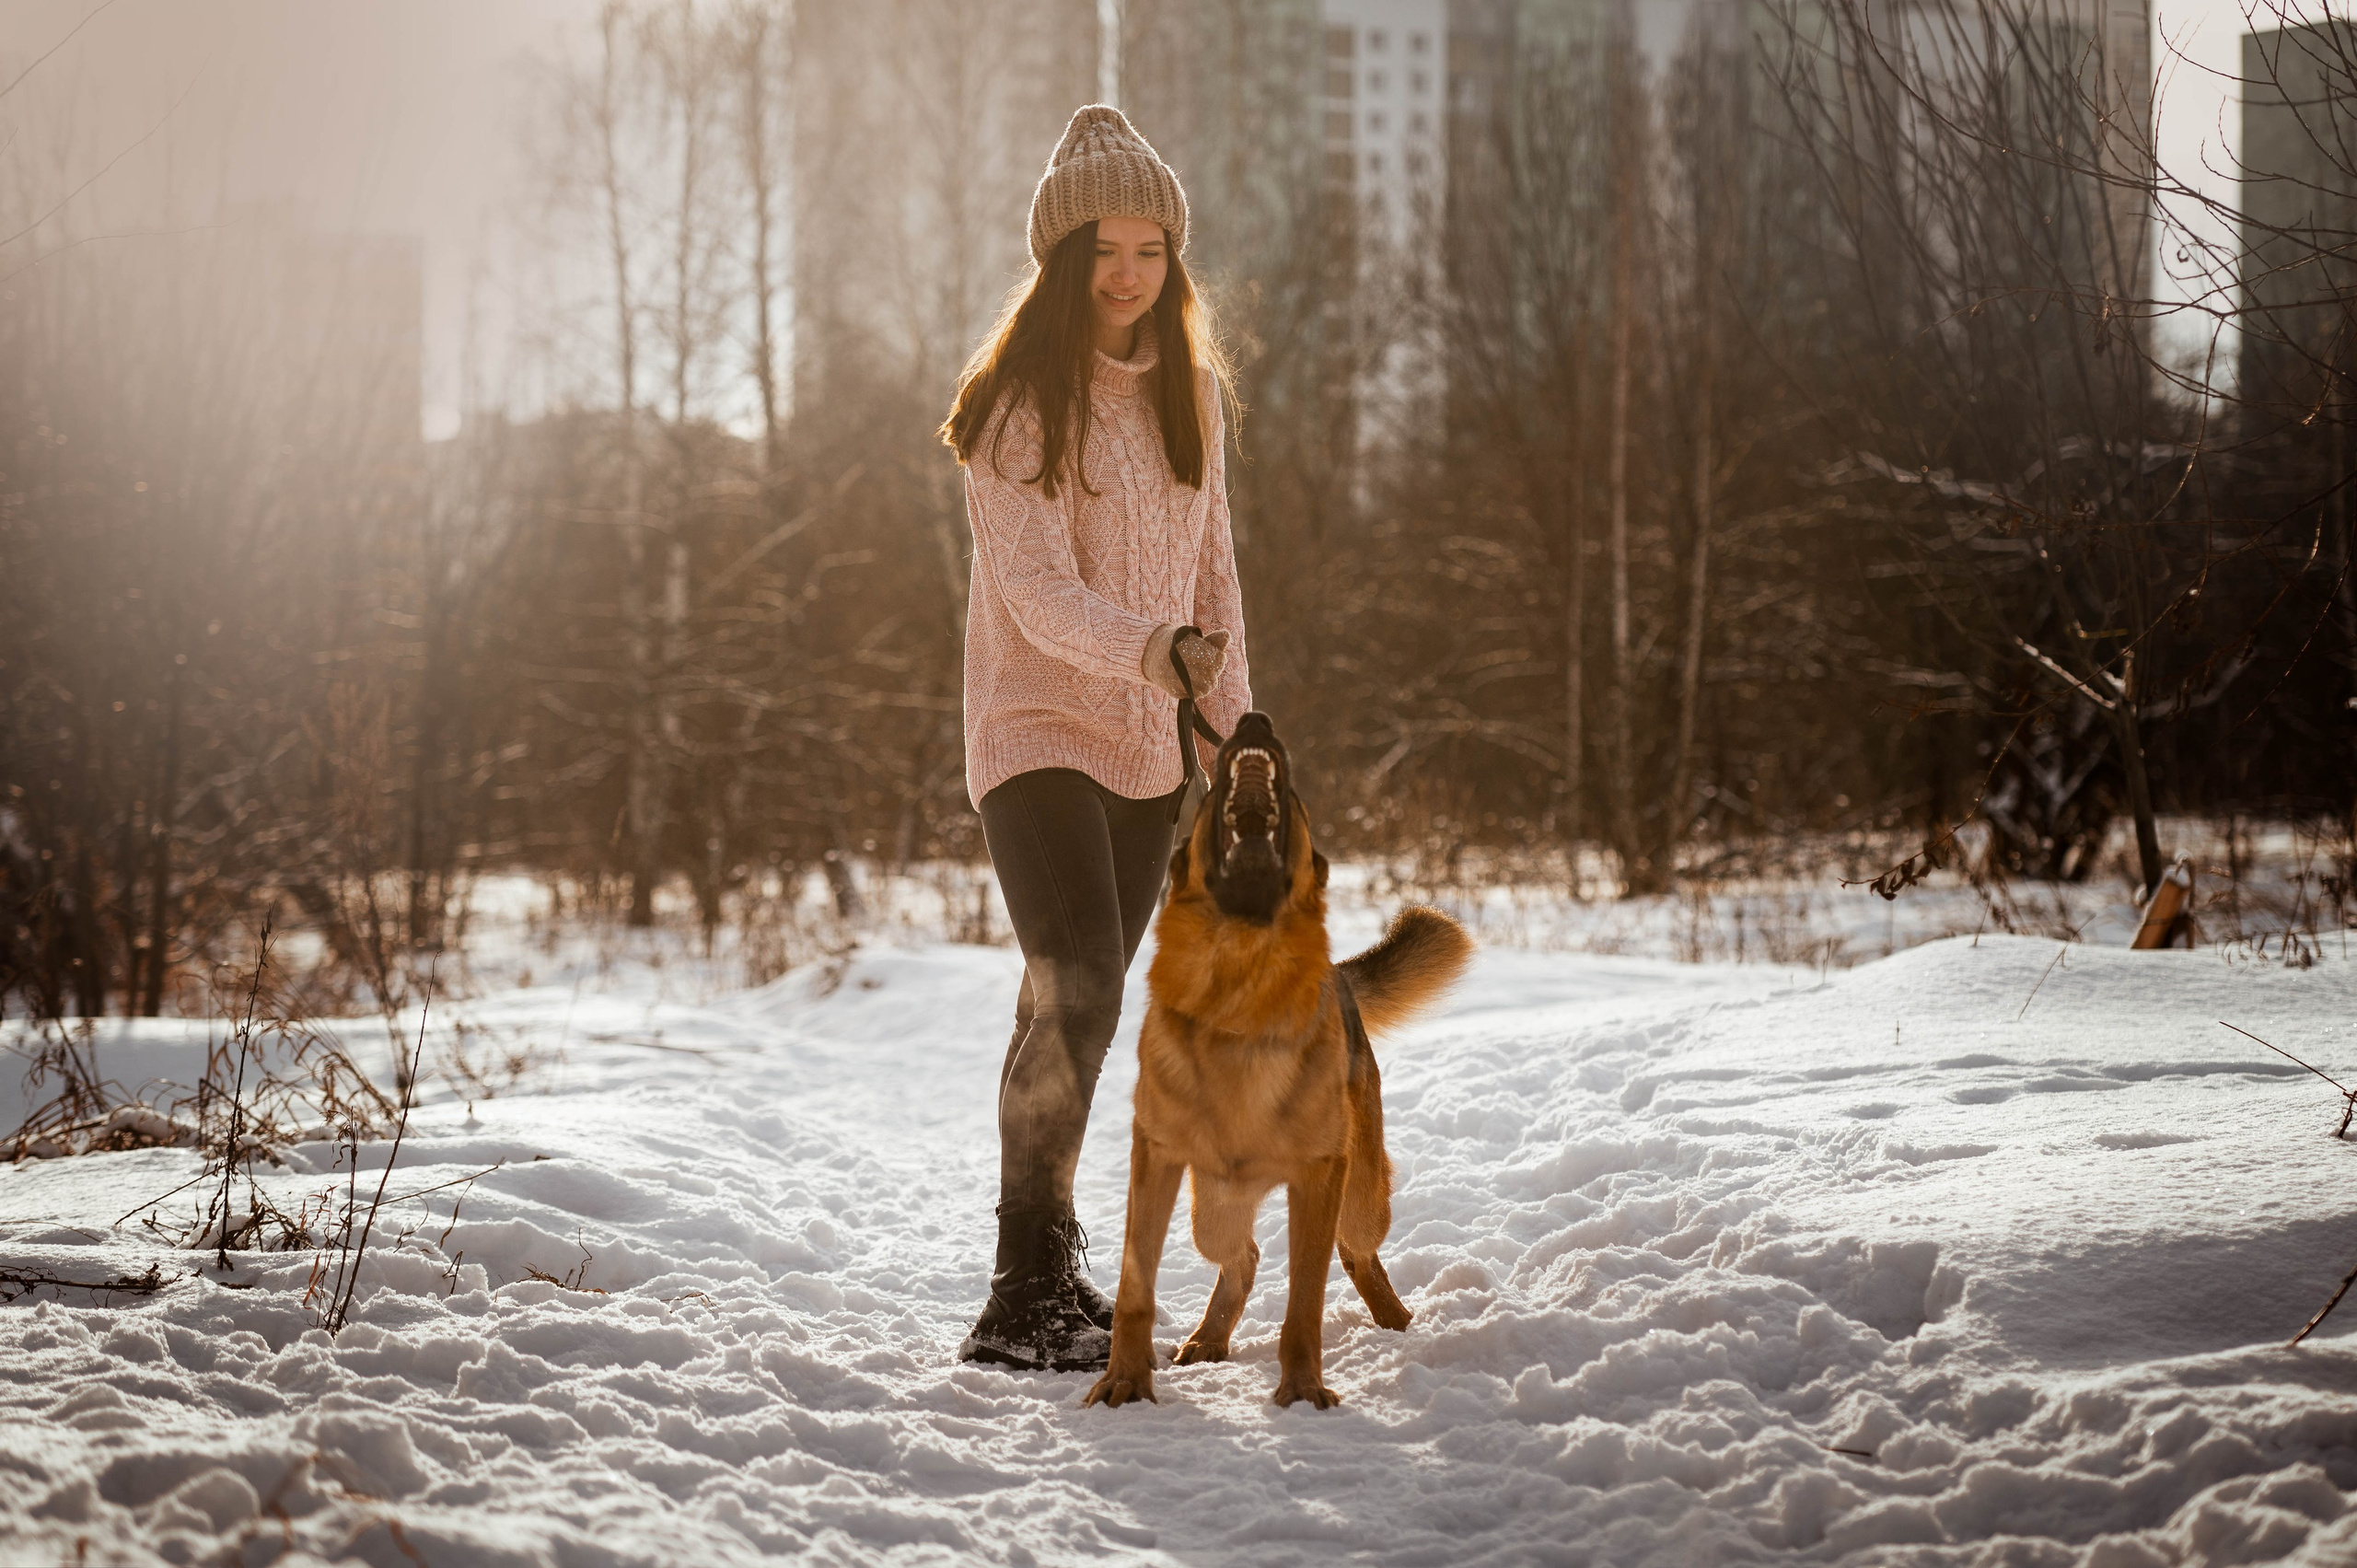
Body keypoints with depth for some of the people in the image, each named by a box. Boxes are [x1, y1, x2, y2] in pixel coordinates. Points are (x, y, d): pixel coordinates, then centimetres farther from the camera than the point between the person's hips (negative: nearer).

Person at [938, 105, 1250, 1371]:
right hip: (1037, 729, -6)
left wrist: (1232, 720, 8)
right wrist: (1150, 648, -37)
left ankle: (1044, 1268, 23)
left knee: (1079, 1009, 12)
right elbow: (1034, 587, -20)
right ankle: (1022, 1297, -15)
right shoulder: (1017, 401, -12)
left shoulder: (1188, 391, 8)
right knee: (1074, 996, -18)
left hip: (1143, 746, 6)